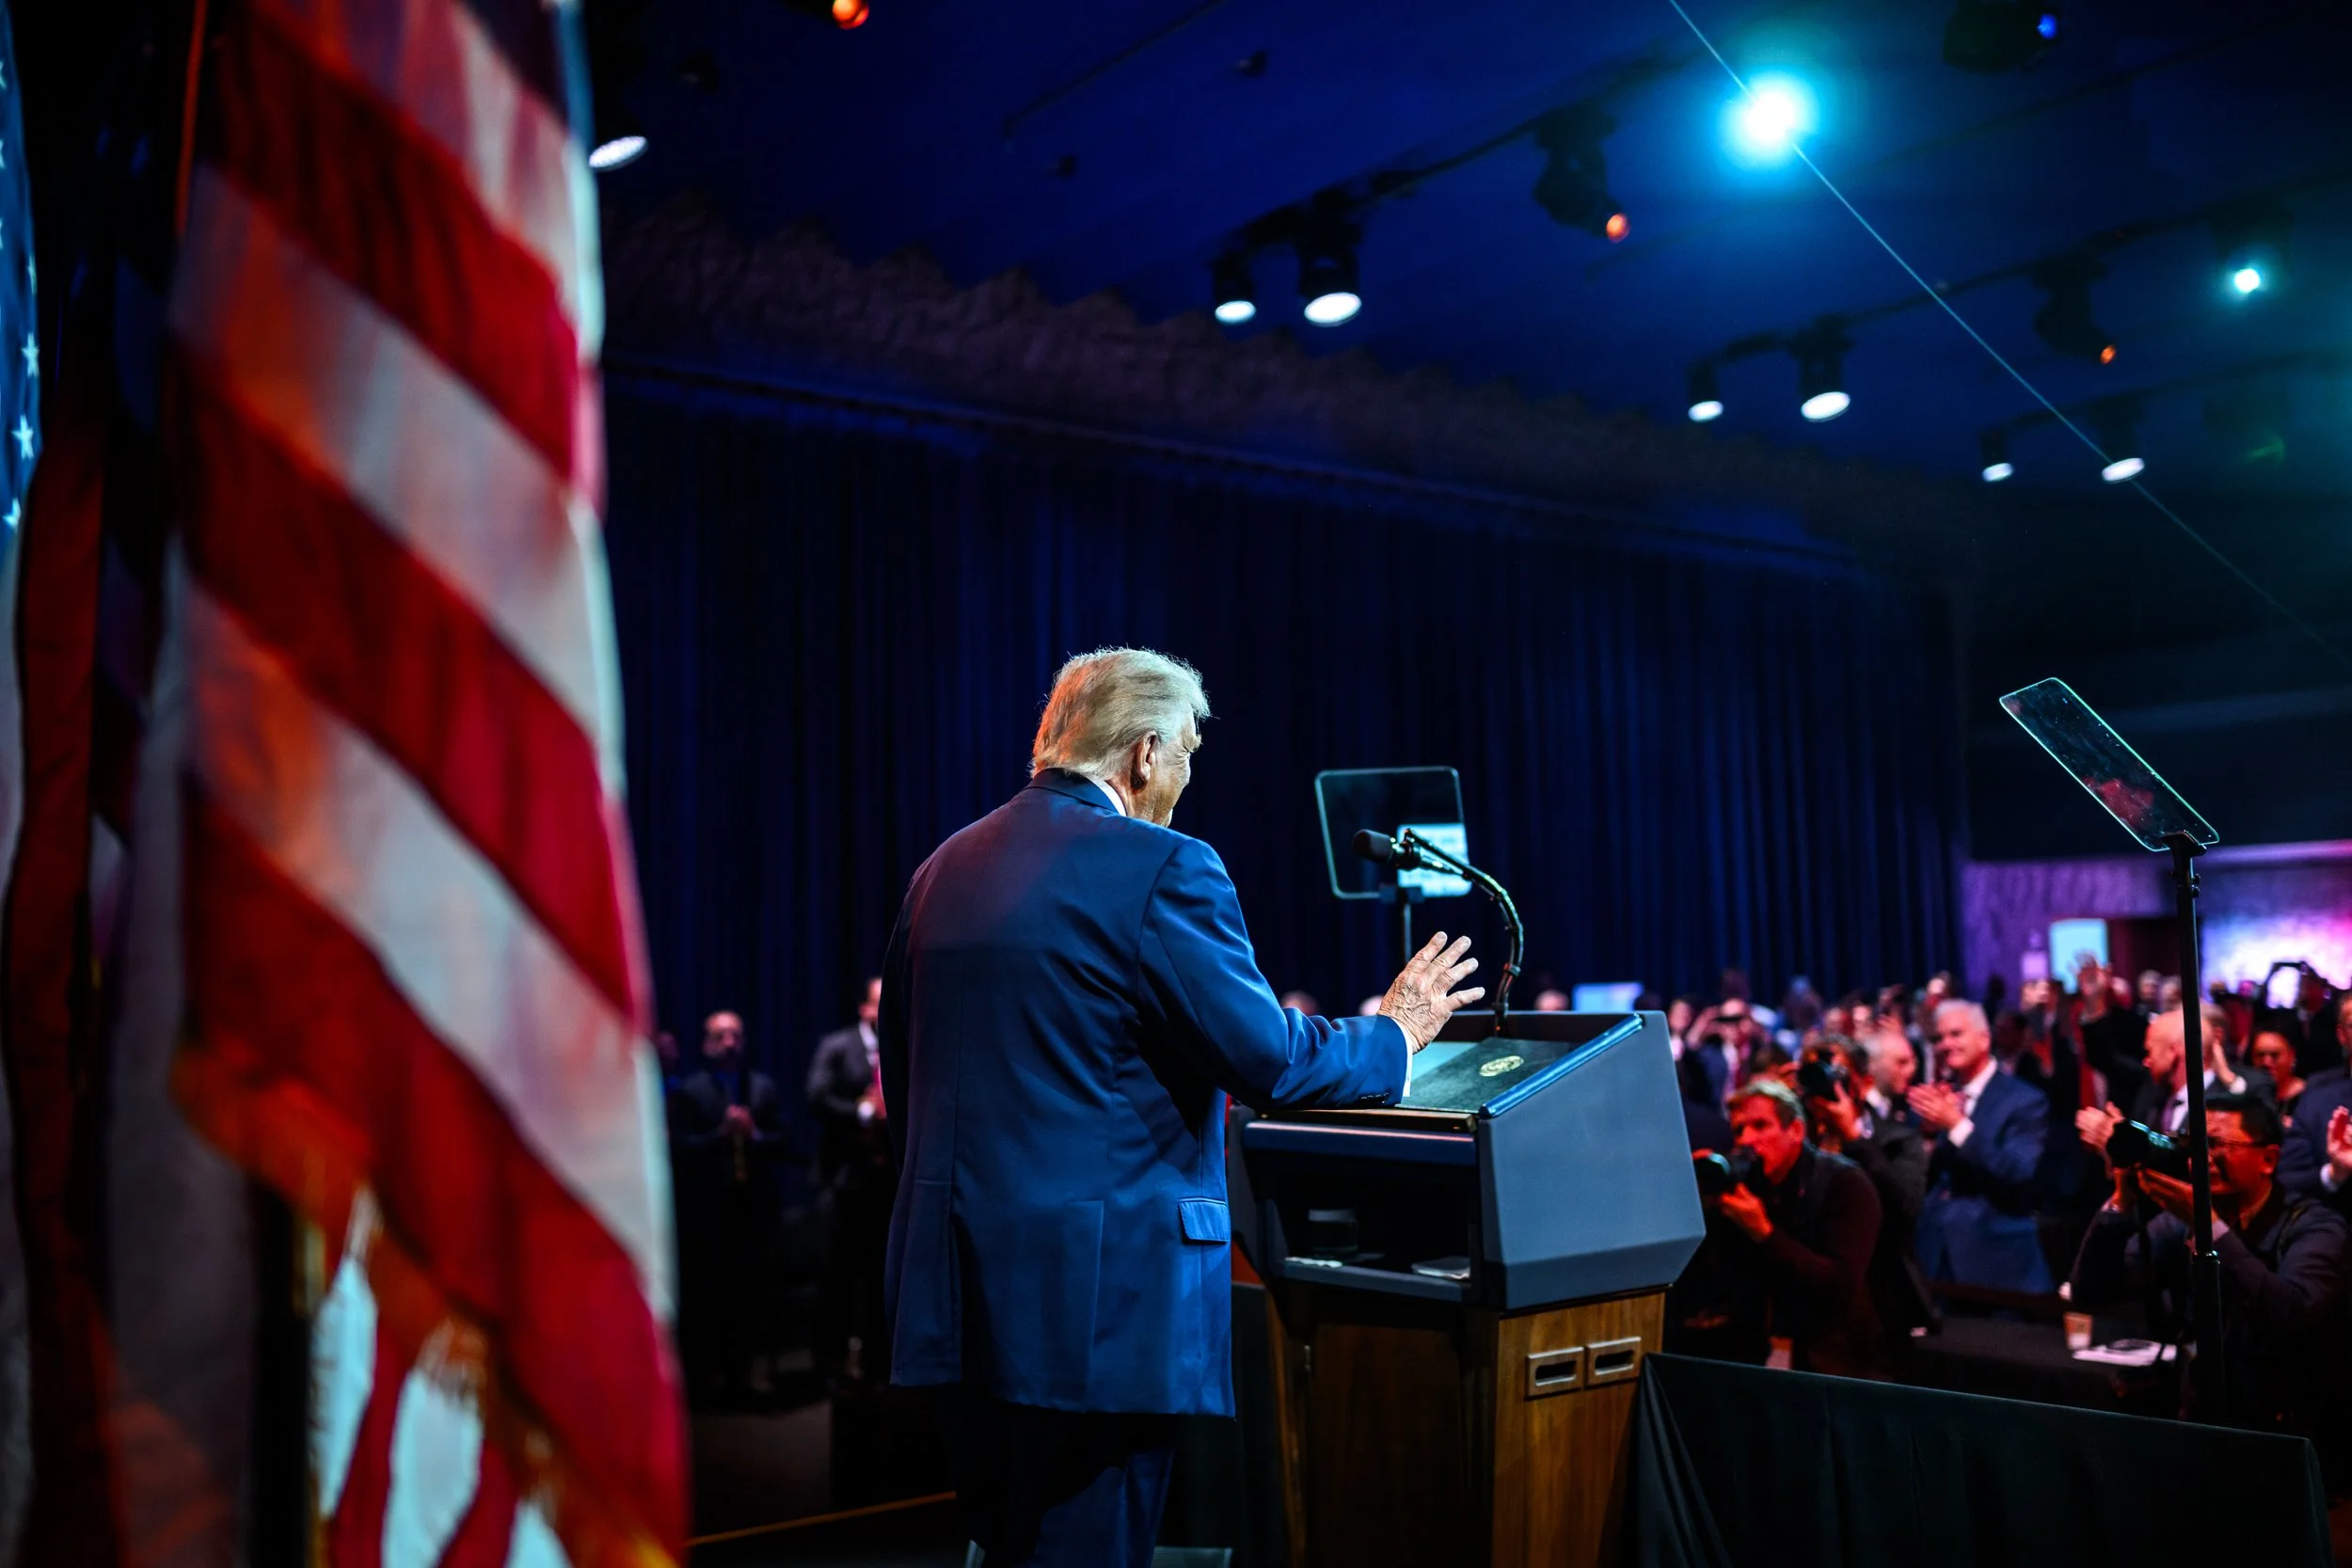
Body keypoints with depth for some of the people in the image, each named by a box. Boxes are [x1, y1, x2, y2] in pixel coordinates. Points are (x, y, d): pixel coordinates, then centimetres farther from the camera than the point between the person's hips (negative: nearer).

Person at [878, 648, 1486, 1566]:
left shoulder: (944, 870, 11)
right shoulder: (1164, 869, -12)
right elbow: (1265, 1057, -14)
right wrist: (1395, 1031, 4)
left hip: (955, 1295, 8)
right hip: (1098, 1303, -8)